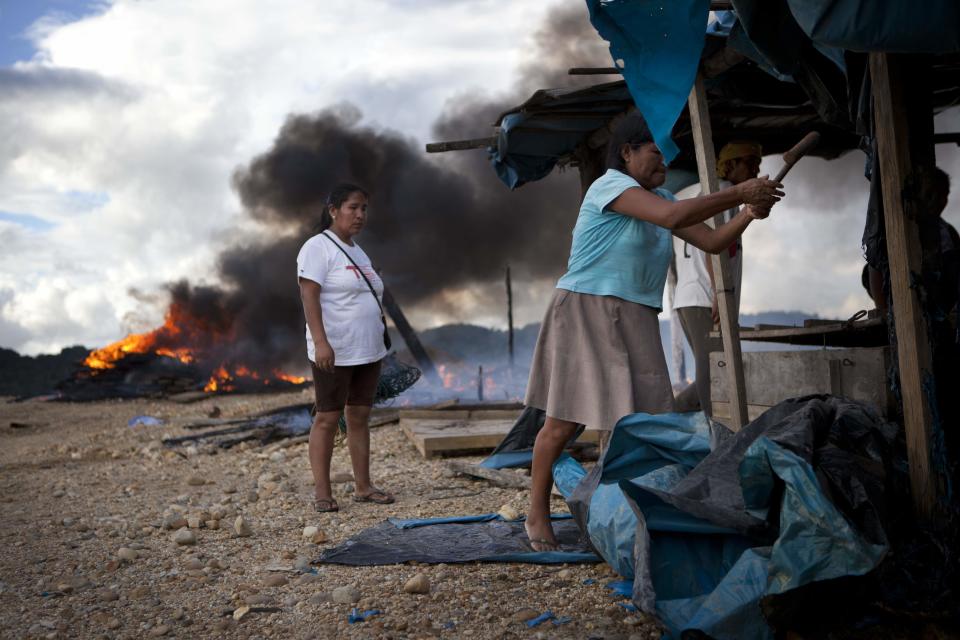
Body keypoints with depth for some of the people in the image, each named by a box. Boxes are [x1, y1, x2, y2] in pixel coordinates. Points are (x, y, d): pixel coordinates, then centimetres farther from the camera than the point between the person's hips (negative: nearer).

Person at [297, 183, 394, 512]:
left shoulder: (357, 251, 18)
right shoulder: (318, 247, -7)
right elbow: (309, 296, -17)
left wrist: (380, 341, 20)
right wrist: (321, 341, -26)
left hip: (368, 351, 8)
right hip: (334, 353, -8)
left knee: (359, 416, 10)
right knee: (327, 418, -2)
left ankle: (363, 486, 16)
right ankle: (321, 491, 4)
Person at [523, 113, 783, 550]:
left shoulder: (659, 197, 15)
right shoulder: (610, 185, -11)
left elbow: (711, 241, 11)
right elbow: (672, 217, -25)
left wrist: (748, 214, -6)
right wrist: (738, 192, -19)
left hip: (633, 320, 7)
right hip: (585, 312, -7)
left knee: (641, 420, -2)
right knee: (564, 420, -1)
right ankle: (537, 515, 13)